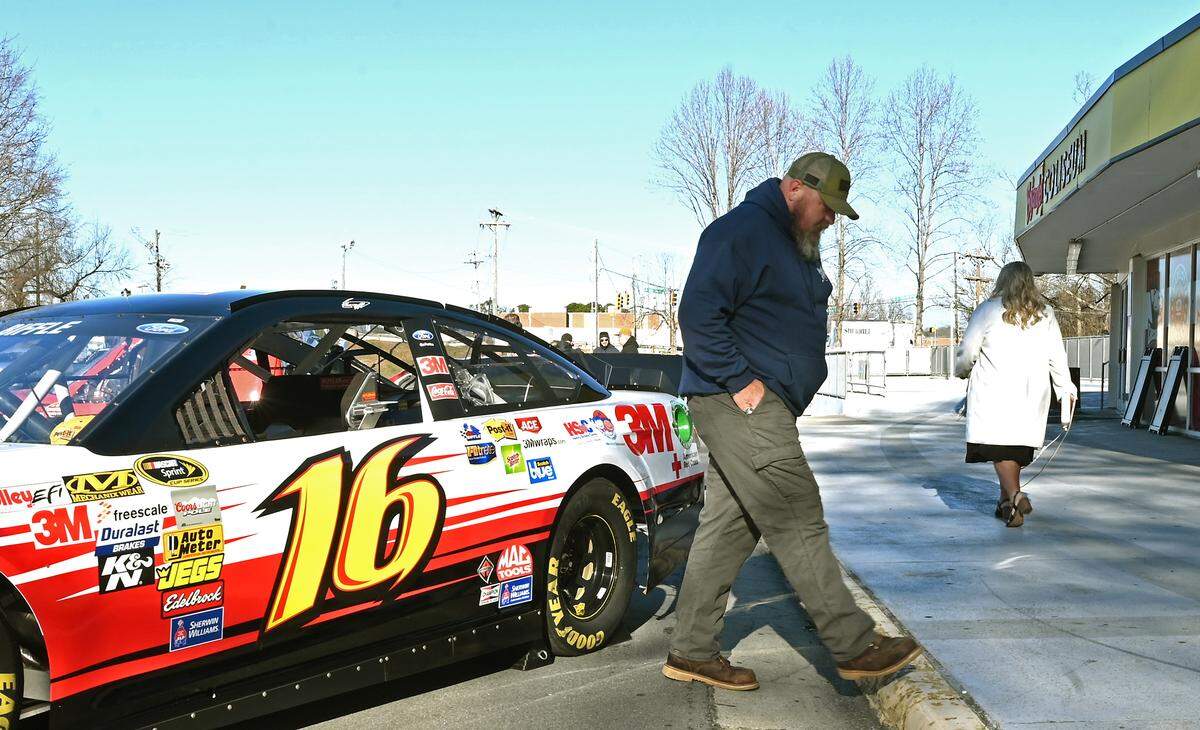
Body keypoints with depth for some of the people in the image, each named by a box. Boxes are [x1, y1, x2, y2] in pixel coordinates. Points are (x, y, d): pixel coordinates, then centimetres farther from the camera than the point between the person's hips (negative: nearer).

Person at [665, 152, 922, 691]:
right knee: (799, 522, -7)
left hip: (763, 405, 10)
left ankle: (692, 650, 17)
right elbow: (698, 313, -20)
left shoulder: (796, 246, 22)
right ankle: (855, 646, 1)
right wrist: (741, 381, -20)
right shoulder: (741, 231, -11)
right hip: (740, 403, -10)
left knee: (729, 526, 10)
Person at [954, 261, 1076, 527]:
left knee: (999, 447, -7)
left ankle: (1015, 496, -25)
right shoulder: (1045, 313, 10)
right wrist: (1066, 389, 20)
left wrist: (962, 371, 21)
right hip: (1031, 394, 4)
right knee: (1018, 445, 11)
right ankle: (1006, 501, 17)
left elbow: (966, 353, 0)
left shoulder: (988, 310, -1)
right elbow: (1057, 357, 10)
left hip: (994, 393, -4)